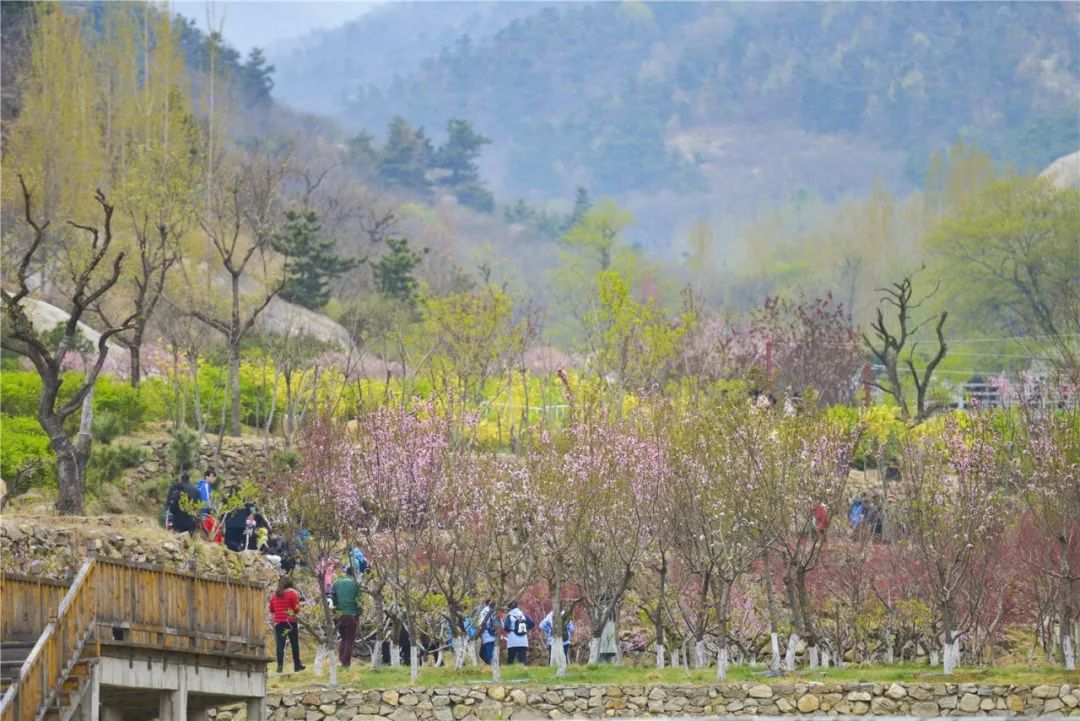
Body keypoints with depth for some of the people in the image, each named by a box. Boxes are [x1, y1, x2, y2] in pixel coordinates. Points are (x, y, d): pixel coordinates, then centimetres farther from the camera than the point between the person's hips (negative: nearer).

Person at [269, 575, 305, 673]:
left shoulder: (274, 594, 9)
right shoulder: (292, 593, -6)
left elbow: (271, 610, 15)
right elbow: (297, 608, -9)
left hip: (278, 622, 4)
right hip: (290, 621, -4)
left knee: (280, 644, 0)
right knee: (294, 643, 7)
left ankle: (279, 665, -8)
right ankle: (297, 665, 13)